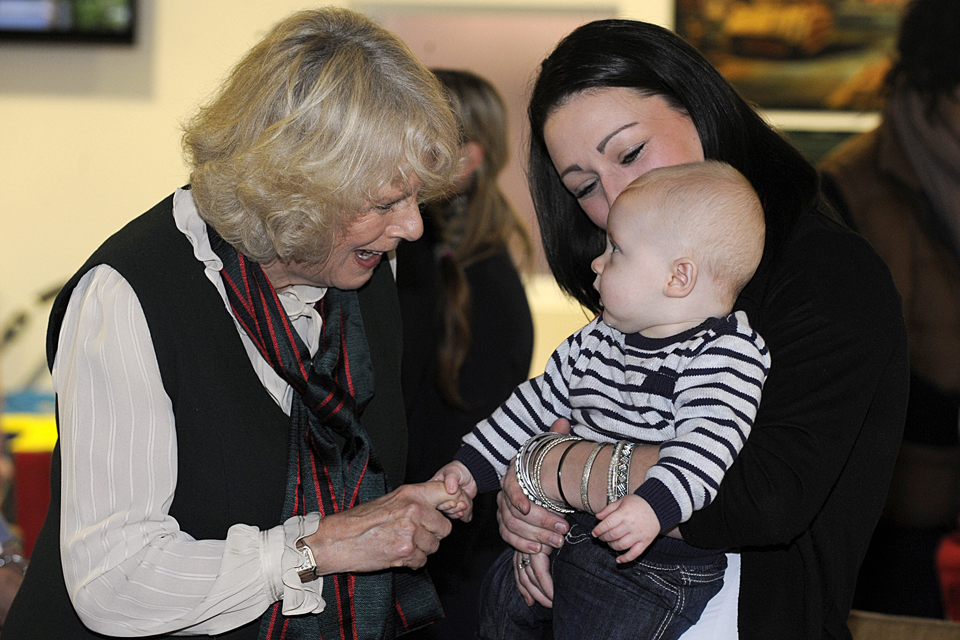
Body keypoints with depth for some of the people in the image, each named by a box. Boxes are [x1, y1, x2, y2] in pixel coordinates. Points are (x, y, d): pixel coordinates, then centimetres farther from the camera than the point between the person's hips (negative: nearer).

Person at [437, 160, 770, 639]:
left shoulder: (724, 356, -19)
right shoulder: (596, 341, 9)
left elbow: (707, 443, -32)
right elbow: (540, 400, 20)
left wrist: (653, 506, -47)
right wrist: (473, 463, 18)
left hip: (658, 561, -9)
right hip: (571, 535, 9)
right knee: (500, 599, 21)